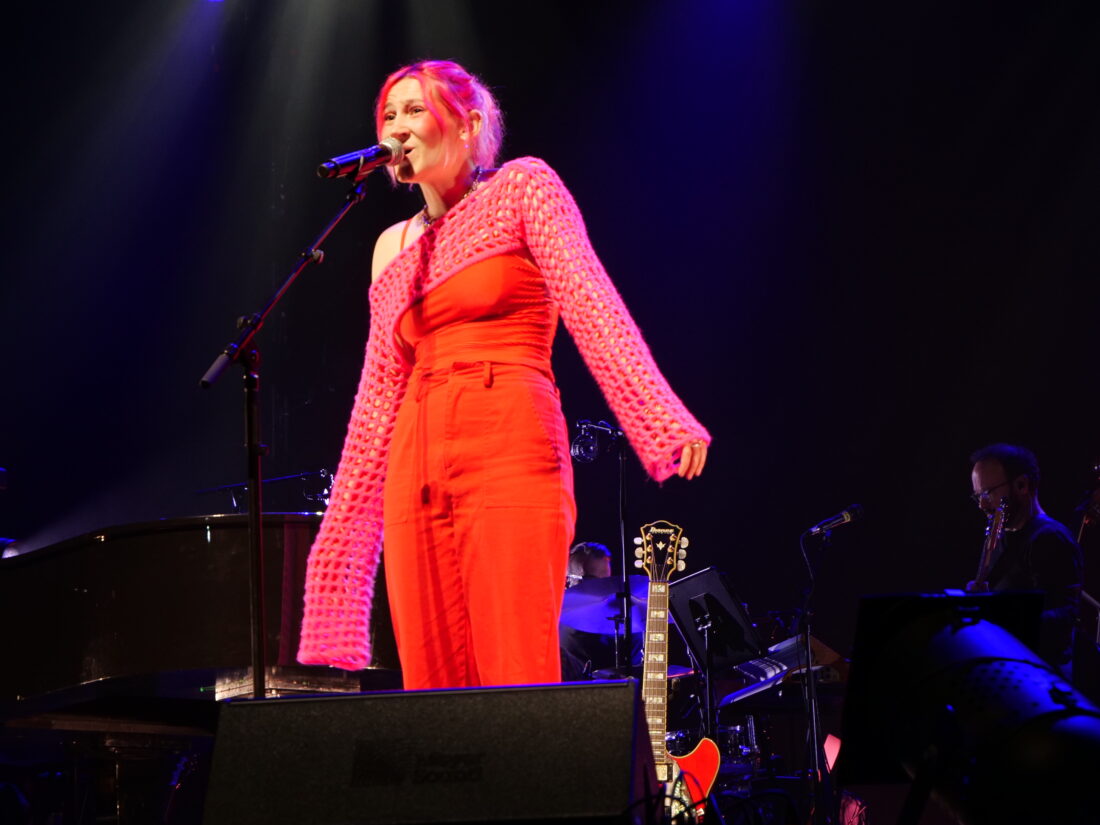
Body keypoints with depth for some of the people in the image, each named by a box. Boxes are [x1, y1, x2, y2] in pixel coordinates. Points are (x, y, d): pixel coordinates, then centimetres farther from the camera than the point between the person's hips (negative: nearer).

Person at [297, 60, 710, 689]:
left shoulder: (523, 189, 7)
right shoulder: (395, 248, 22)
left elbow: (590, 303, -7)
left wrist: (663, 422, -21)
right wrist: (342, 527, 16)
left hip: (509, 452, -5)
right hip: (417, 469, 5)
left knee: (520, 684, -14)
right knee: (431, 686, -3)